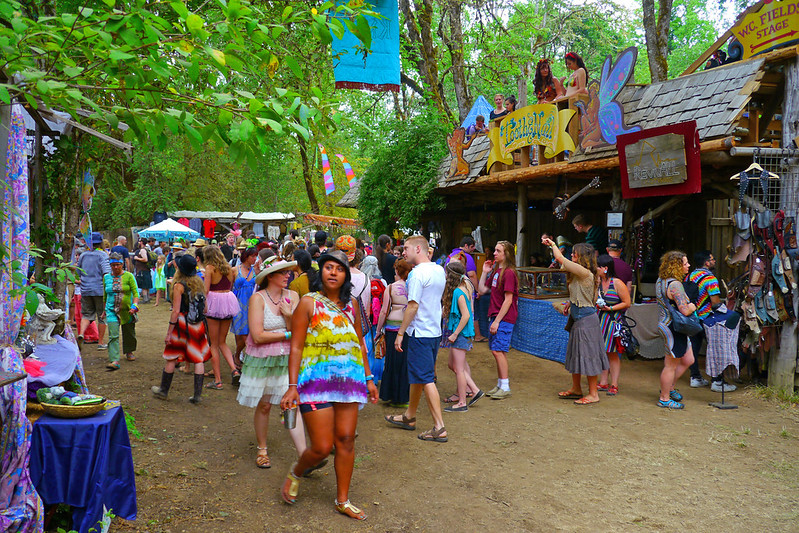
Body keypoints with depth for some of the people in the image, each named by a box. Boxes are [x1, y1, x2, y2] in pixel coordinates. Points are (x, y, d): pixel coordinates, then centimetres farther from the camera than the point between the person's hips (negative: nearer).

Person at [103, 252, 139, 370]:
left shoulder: (128, 276, -4)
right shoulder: (106, 277, 6)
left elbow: (135, 293, -6)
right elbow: (105, 295, 17)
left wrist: (134, 306, -20)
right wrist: (105, 309, 20)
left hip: (127, 310, -1)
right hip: (112, 310, 1)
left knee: (129, 333, 15)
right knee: (113, 335, -12)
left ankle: (129, 352, 41)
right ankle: (114, 361, -19)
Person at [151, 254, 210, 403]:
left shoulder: (179, 286, -11)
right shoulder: (199, 283, 7)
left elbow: (176, 311, -13)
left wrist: (169, 333, -9)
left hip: (183, 324, -5)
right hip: (199, 324, 5)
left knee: (171, 359, 10)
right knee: (199, 359, 6)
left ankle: (164, 390, 24)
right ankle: (197, 394, 6)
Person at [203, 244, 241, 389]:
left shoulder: (210, 268, -7)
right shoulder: (229, 268, 8)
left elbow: (205, 290, -12)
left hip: (214, 302, -5)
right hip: (229, 301, 5)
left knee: (214, 344, 4)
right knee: (222, 342, 18)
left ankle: (217, 380, 5)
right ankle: (234, 369, -2)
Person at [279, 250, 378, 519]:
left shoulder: (351, 304, 10)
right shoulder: (309, 302, -4)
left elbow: (360, 344, 18)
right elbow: (296, 347, -6)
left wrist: (369, 378, 16)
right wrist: (292, 386, -11)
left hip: (349, 380, 5)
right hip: (316, 380, -4)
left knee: (346, 440, 6)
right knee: (322, 448, -4)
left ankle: (342, 500, 22)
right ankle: (294, 474, 28)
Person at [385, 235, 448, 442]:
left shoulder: (418, 273, -18)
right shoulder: (439, 270, 9)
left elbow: (413, 306, -20)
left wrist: (400, 333, -14)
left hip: (420, 332, -9)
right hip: (435, 330, 9)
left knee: (426, 379, -4)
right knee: (417, 375, 19)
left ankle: (439, 427, -2)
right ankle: (409, 417, 33)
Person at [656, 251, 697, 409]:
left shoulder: (661, 281, 8)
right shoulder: (674, 285, -23)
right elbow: (685, 311, -28)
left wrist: (688, 306, 11)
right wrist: (692, 307, -6)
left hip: (665, 324, 10)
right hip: (674, 328, -10)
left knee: (688, 360, 21)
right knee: (671, 365, 2)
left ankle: (669, 388, 32)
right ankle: (664, 399, 14)